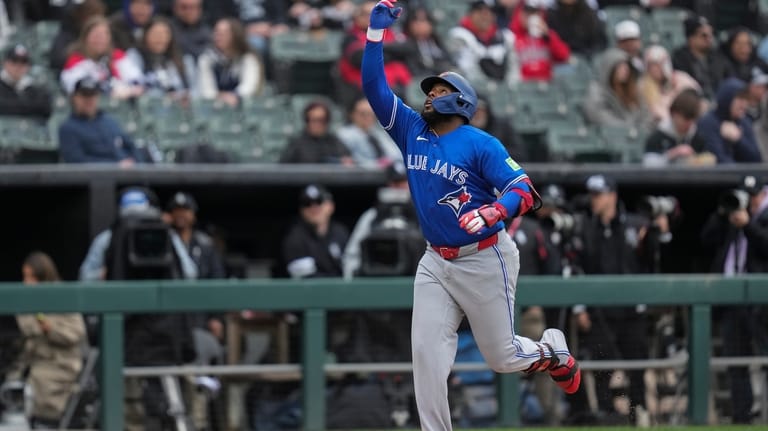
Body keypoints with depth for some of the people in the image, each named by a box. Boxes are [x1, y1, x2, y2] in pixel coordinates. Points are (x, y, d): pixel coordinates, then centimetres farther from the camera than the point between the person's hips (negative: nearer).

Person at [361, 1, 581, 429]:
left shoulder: (481, 144, -11)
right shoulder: (412, 131, 5)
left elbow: (525, 191, -19)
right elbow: (374, 86, 3)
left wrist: (492, 212, -37)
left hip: (485, 260, -5)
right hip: (436, 262, 5)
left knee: (502, 356, 5)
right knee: (426, 354, -9)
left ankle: (554, 351, 37)